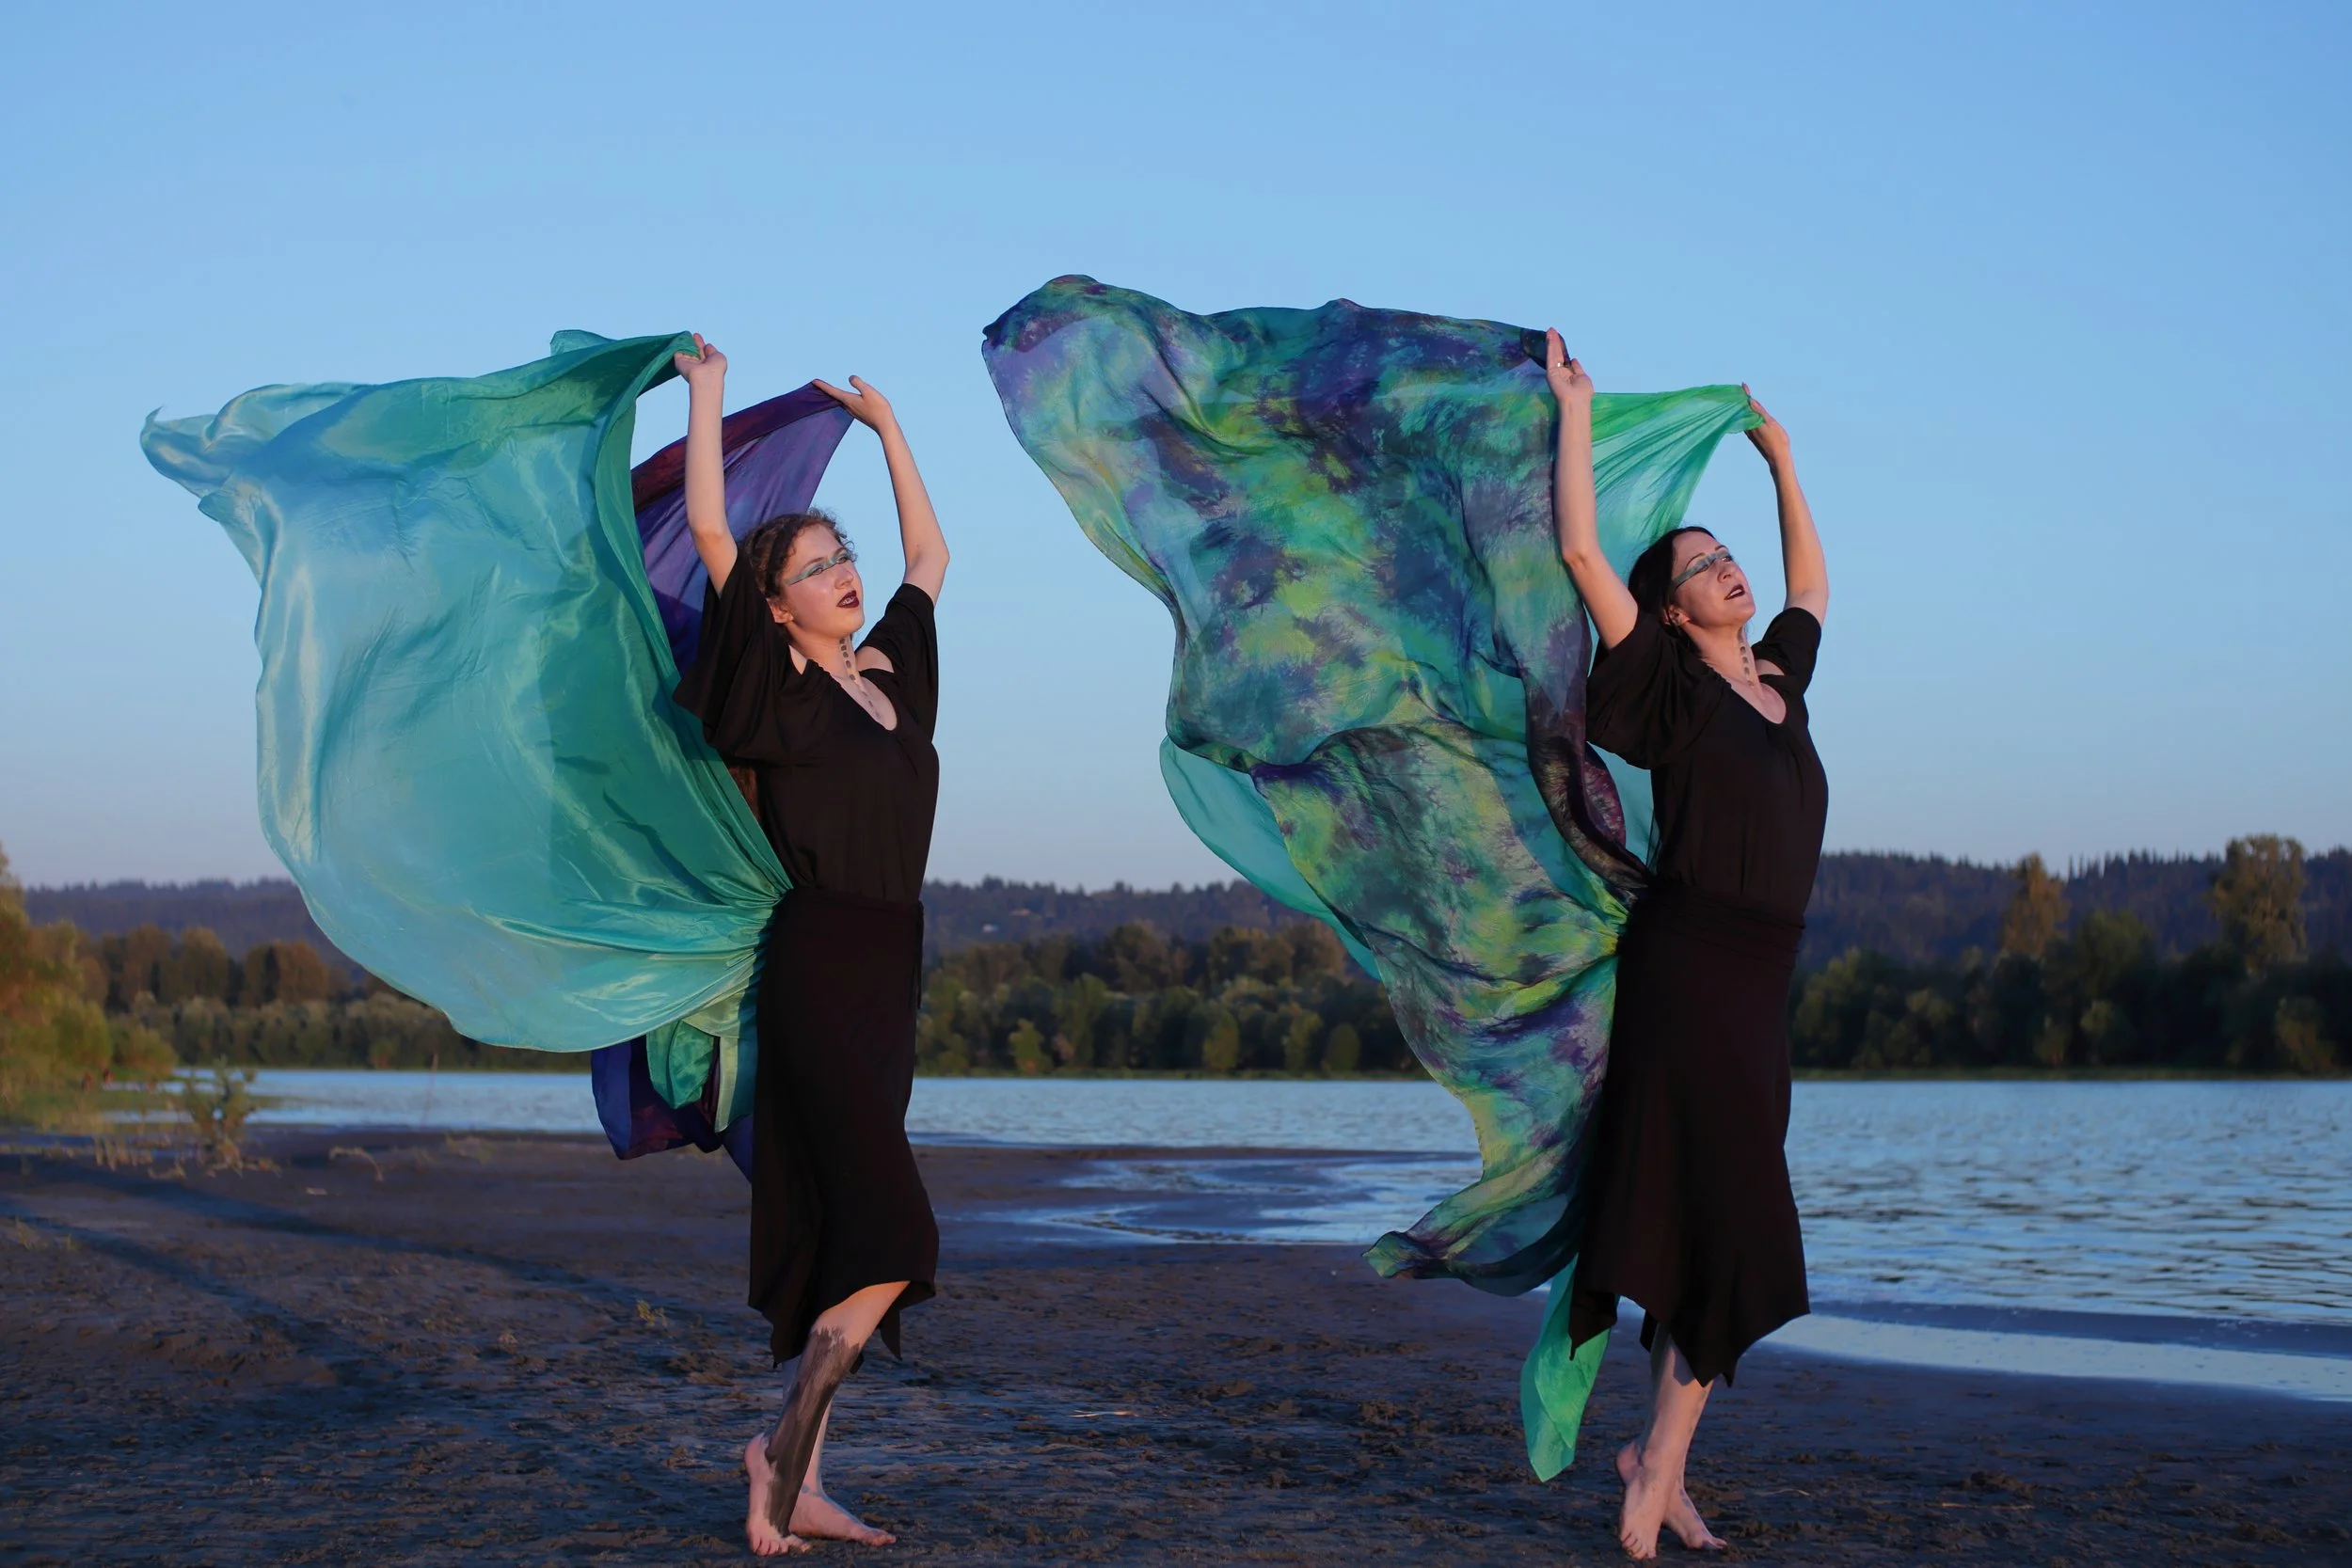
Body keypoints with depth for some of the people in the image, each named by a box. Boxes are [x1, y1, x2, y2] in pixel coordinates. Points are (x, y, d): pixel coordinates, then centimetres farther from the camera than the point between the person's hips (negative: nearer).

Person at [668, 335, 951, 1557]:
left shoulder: (889, 672, 14)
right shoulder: (777, 690, -4)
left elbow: (930, 554, 29)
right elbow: (707, 529, -8)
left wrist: (885, 425, 29)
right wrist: (706, 394, 2)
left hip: (885, 975, 7)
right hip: (818, 972, -7)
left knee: (836, 1244, 7)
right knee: (893, 1237, -14)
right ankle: (785, 1444, -2)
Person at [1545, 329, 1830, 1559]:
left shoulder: (1776, 677, 18)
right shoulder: (1669, 681, 0)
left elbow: (1811, 580, 38)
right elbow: (1578, 549, -6)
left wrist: (1780, 458, 39)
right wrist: (1573, 413, 1)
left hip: (1759, 983, 7)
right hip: (1687, 963, -7)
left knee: (1728, 1235, 6)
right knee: (1727, 1217, -10)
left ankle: (1660, 1459, 13)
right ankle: (1662, 1459, -2)